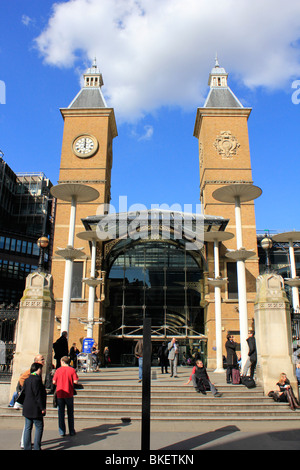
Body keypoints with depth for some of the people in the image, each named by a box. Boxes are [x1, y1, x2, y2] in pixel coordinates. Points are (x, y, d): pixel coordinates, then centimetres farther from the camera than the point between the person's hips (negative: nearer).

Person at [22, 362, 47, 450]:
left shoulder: (27, 380, 7)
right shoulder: (36, 380, -20)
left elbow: (24, 392, 16)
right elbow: (38, 395, -21)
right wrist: (42, 408, -14)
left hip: (27, 409, 8)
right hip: (35, 409, -8)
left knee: (28, 428, 13)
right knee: (39, 427, 4)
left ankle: (27, 447, 19)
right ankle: (36, 447, 6)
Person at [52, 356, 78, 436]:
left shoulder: (58, 370, -3)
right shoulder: (72, 370, -5)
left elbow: (54, 382, -3)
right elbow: (75, 381, -10)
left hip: (60, 394, 0)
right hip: (69, 394, 0)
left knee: (61, 413, 10)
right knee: (70, 413, 11)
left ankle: (62, 431, 12)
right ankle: (71, 431, 15)